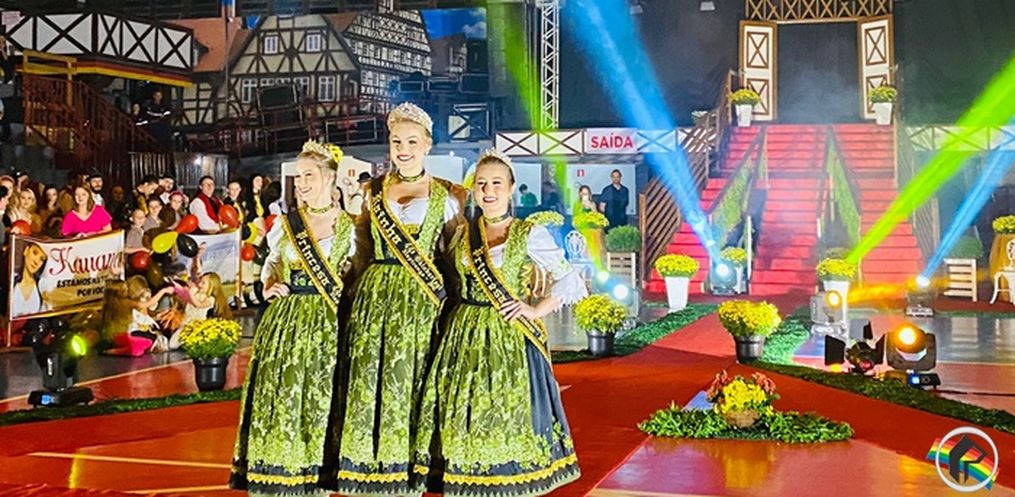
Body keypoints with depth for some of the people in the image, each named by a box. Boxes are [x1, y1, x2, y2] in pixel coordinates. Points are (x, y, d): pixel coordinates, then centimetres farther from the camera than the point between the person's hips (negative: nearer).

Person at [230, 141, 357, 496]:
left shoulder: (349, 226, 1)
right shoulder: (285, 224, 7)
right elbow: (271, 265, 17)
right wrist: (270, 287, -3)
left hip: (329, 325, -2)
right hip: (286, 322, 2)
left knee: (321, 401, 1)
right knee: (280, 397, 1)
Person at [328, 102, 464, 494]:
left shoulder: (446, 195, 5)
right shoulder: (372, 191, 12)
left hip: (421, 300, -2)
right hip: (375, 295, 2)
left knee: (410, 379, -2)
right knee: (369, 377, -1)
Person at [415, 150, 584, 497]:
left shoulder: (528, 234, -4)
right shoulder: (465, 233, 9)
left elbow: (570, 280, -5)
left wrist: (536, 311, -8)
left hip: (508, 337, -4)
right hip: (465, 334, 5)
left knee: (509, 408, -2)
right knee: (465, 409, 6)